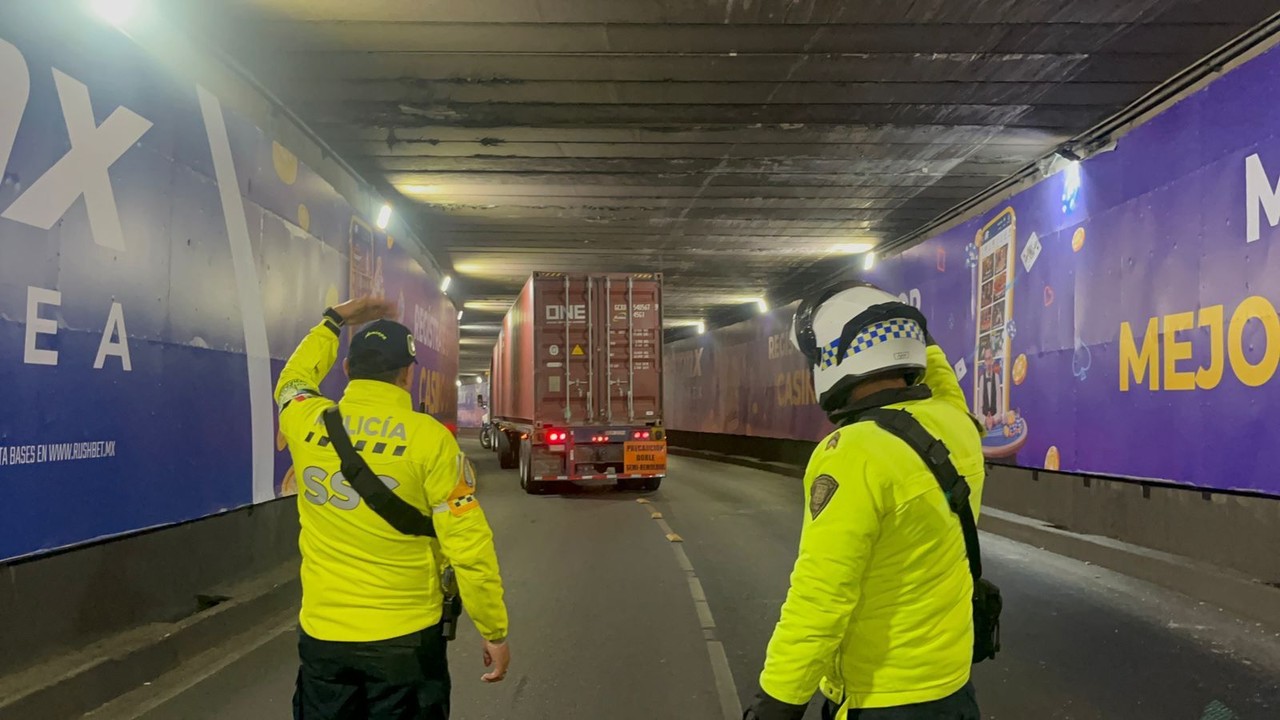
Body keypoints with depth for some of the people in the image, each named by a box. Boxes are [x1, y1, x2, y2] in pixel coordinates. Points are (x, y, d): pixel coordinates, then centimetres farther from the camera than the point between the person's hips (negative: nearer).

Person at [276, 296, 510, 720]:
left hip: (322, 636, 4)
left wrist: (335, 320, 34)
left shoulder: (307, 424, -4)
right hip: (406, 639, -3)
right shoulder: (429, 438, -14)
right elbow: (469, 546, -14)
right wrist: (494, 632, -4)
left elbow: (293, 378, 23)